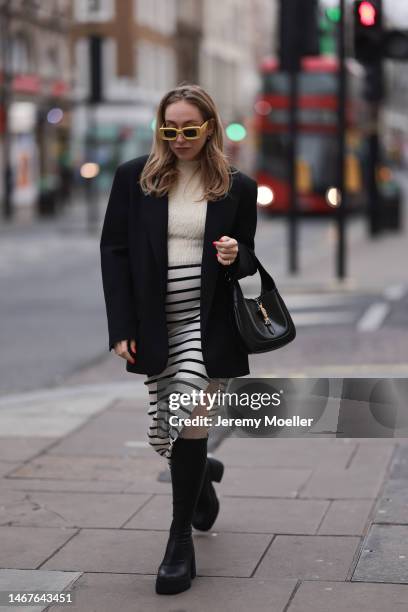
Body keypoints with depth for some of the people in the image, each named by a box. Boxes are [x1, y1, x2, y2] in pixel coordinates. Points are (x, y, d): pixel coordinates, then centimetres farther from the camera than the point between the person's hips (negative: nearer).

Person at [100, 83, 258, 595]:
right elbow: (113, 251, 1)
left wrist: (235, 256, -14)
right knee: (162, 436, 9)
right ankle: (202, 472, 45)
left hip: (208, 323, -2)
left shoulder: (237, 187, 3)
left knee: (187, 421, -13)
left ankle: (181, 540, 2)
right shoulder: (134, 177, 1)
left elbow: (249, 260, 12)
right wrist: (122, 328, -6)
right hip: (155, 324, 2)